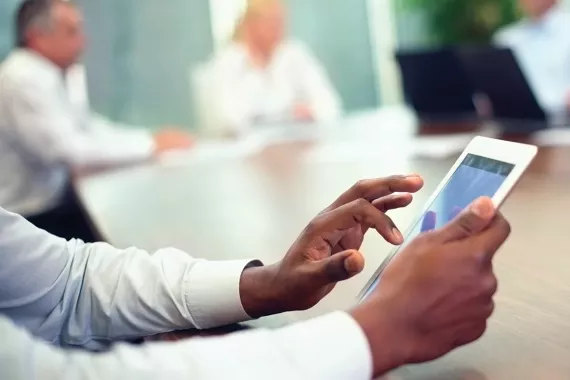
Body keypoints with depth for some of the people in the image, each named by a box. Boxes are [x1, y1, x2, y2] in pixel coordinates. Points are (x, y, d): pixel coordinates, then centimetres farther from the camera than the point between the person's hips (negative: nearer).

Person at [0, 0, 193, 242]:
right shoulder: (21, 80, -21)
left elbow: (87, 129, 9)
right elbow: (69, 151, -27)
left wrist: (154, 138, -4)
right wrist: (152, 144, -21)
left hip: (55, 197, 8)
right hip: (29, 220, -8)